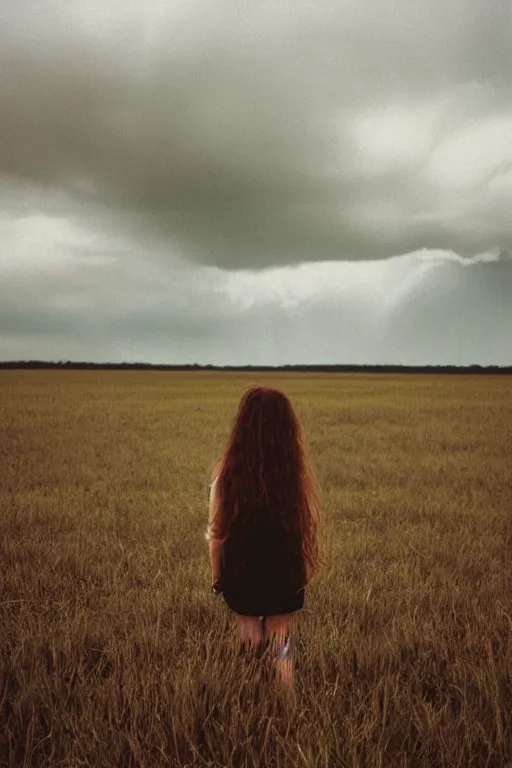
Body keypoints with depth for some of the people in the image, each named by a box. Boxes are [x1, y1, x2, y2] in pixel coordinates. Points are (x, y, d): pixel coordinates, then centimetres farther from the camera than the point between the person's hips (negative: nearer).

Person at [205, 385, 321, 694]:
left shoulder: (226, 472, -17)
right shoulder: (298, 472, -19)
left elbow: (216, 531, -8)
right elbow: (308, 527, -10)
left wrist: (216, 576, 8)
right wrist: (305, 571, 7)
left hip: (240, 577, 1)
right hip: (285, 578, 0)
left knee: (248, 644, 24)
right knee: (282, 647, 21)